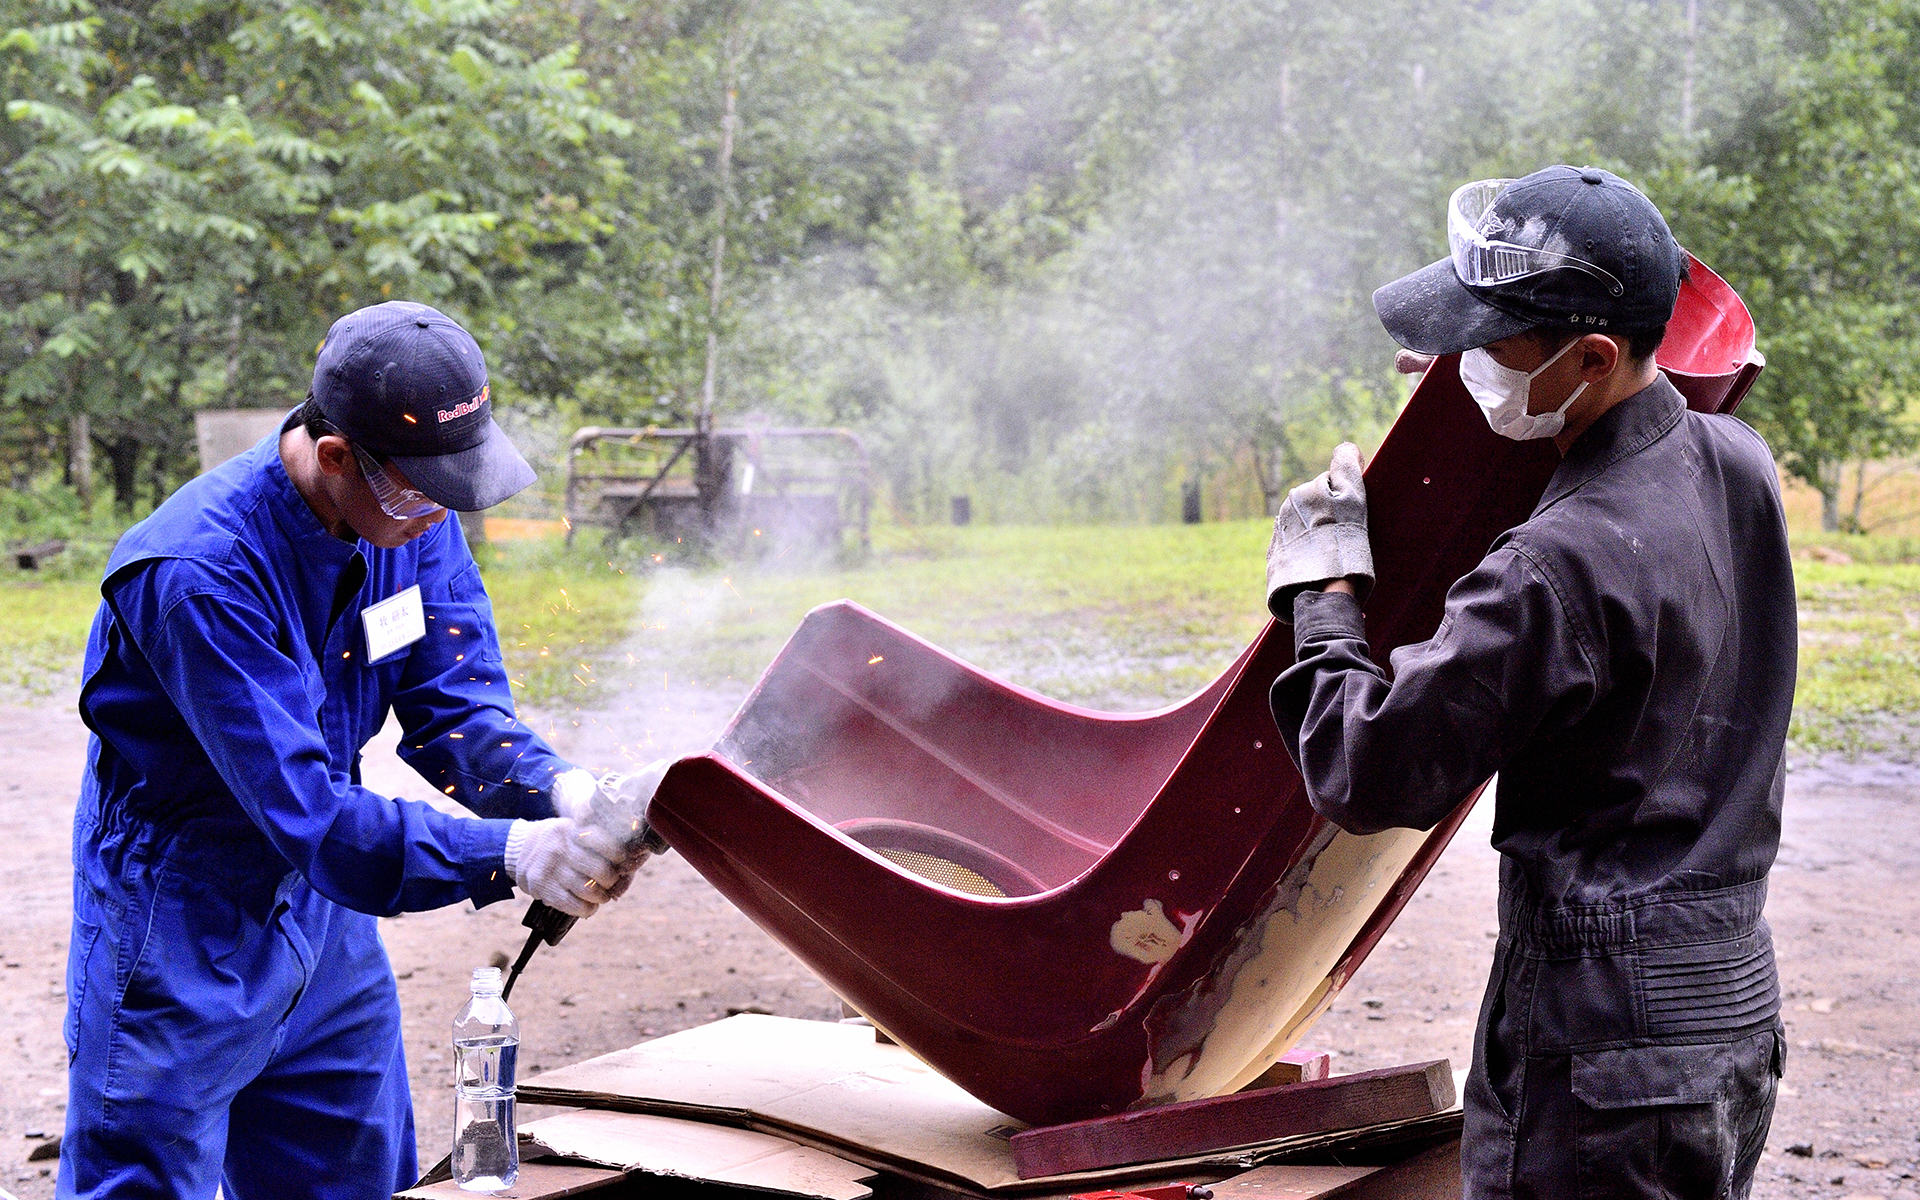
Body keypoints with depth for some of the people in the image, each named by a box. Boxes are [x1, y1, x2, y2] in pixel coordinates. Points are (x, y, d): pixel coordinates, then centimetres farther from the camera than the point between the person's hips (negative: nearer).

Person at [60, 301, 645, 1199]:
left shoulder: (413, 514, -7)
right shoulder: (200, 571, -30)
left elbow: (453, 710, -6)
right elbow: (305, 813, -34)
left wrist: (556, 789, -26)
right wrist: (507, 855, -42)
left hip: (323, 920, 7)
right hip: (183, 935, -7)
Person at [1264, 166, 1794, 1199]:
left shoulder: (1562, 568, -23)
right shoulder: (1740, 464, 3)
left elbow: (1367, 775, -18)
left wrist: (1324, 593, -3)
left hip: (1604, 1027, -9)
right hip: (1736, 997, 9)